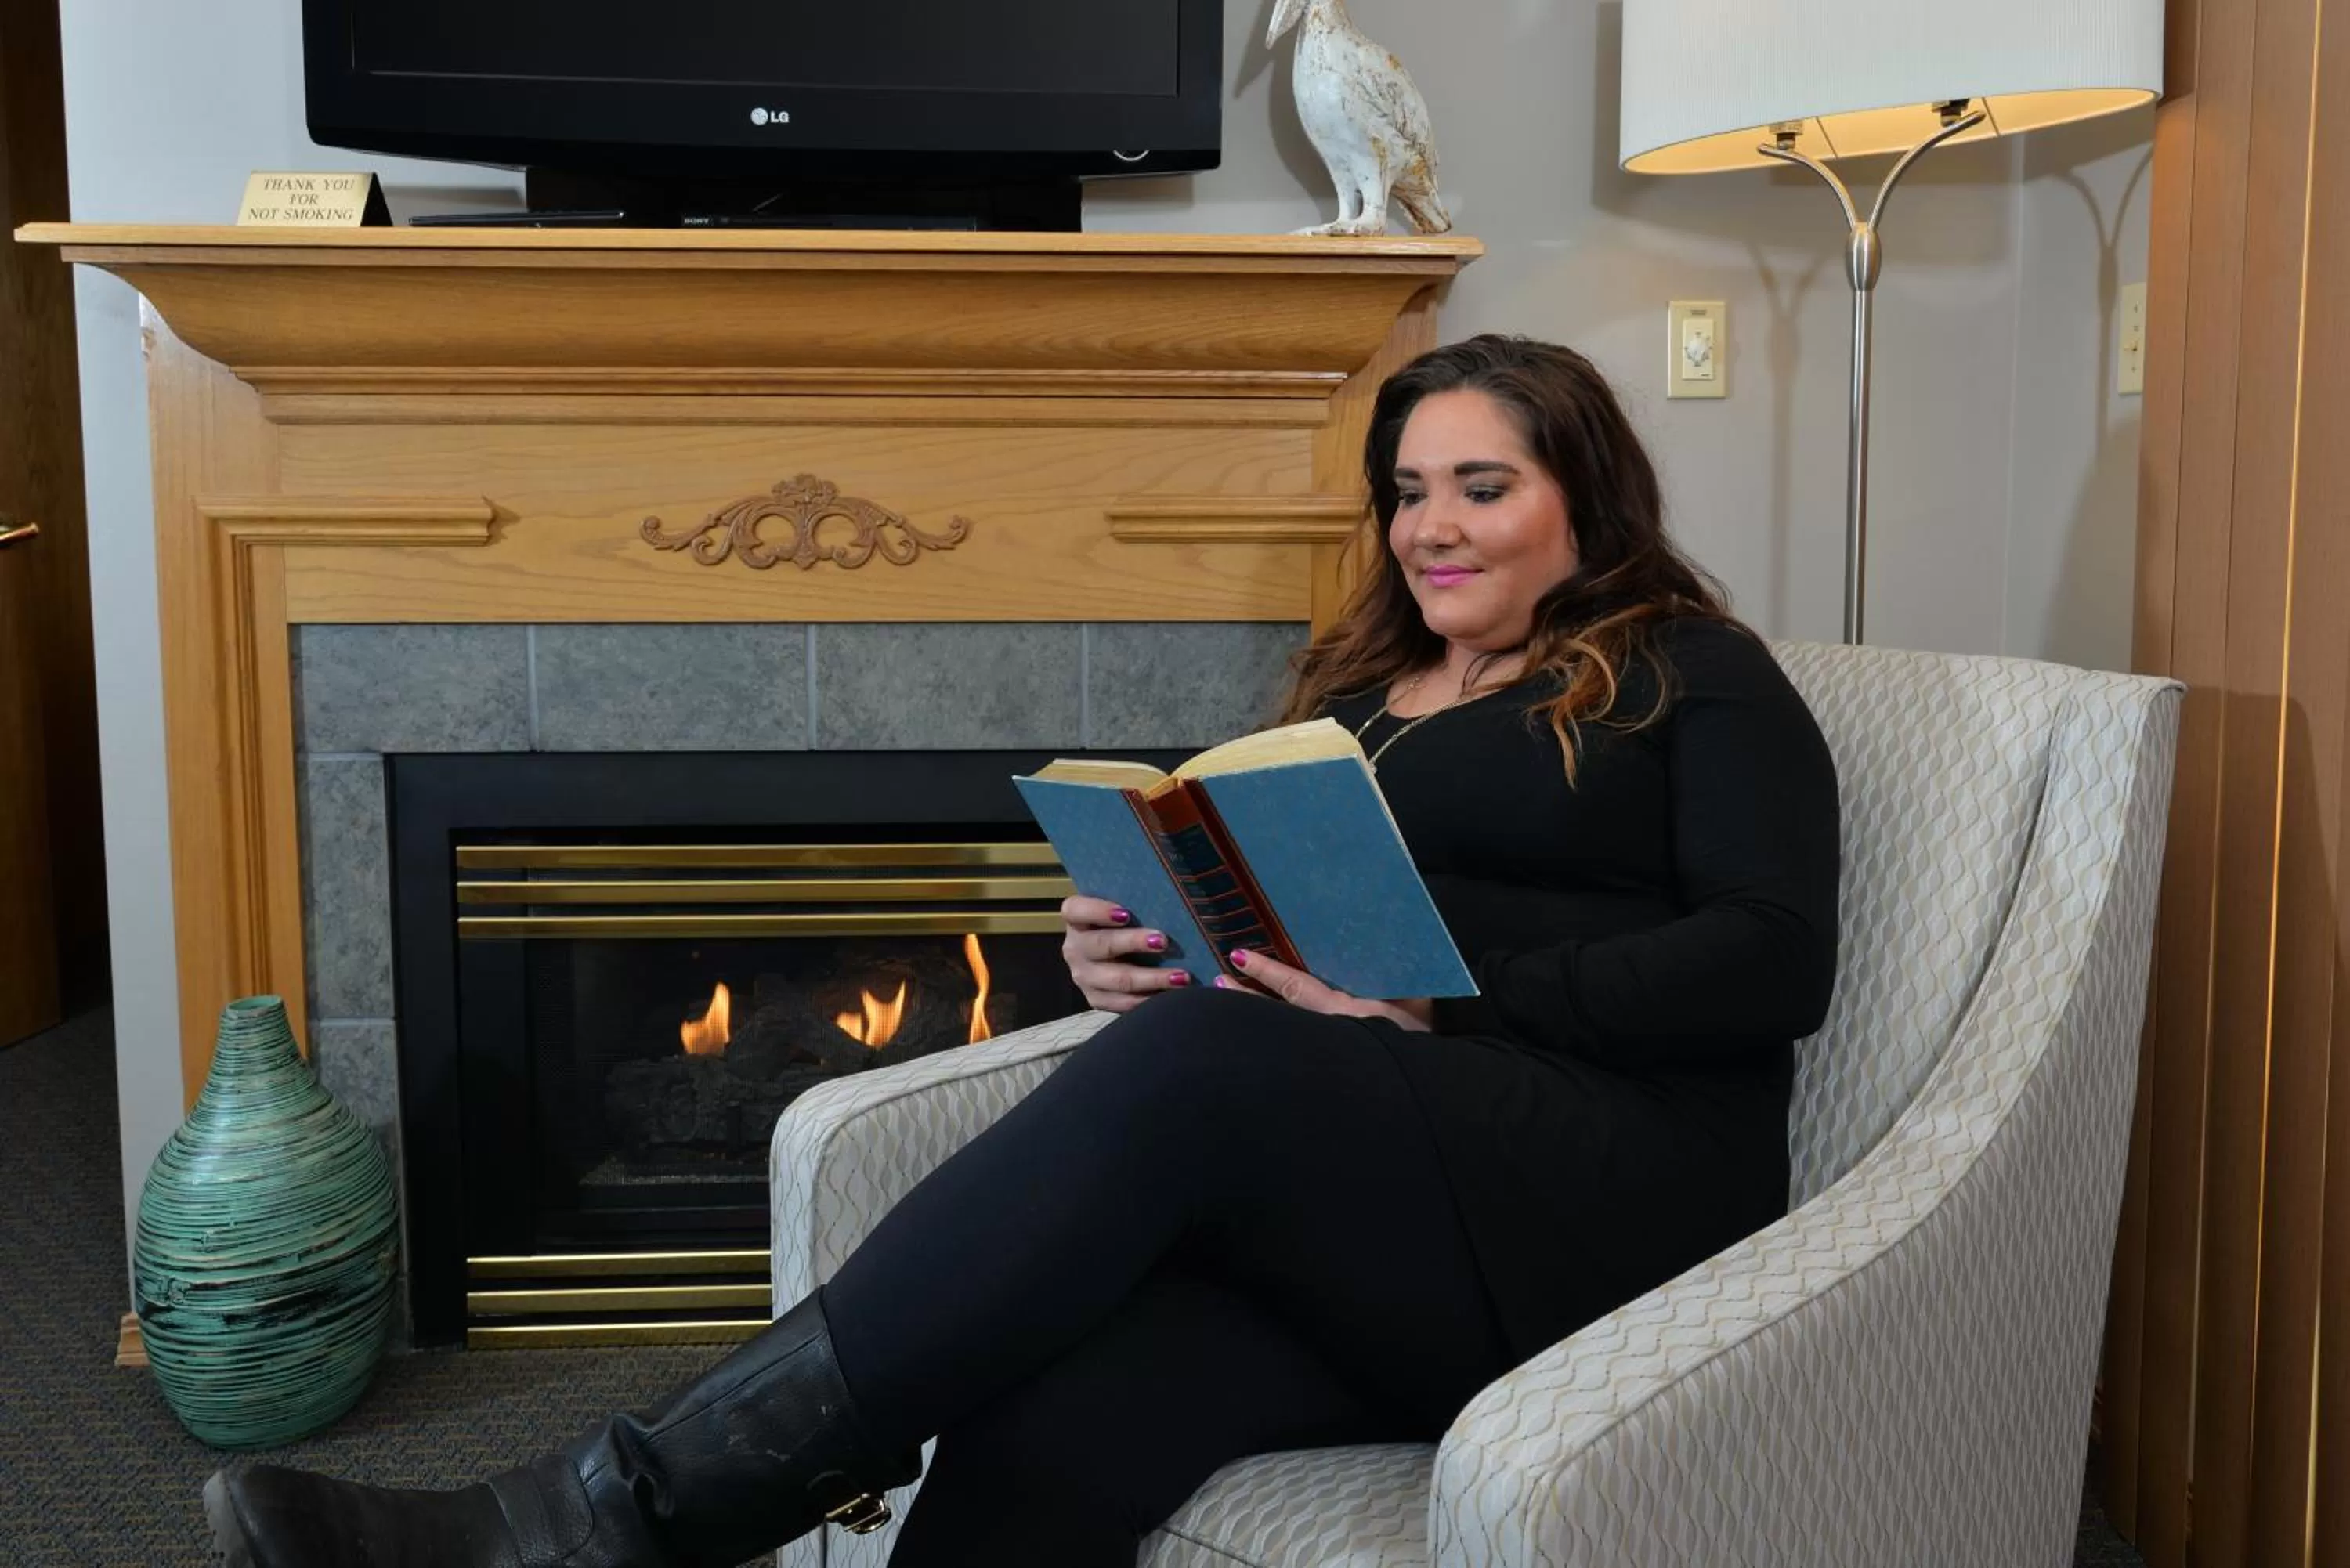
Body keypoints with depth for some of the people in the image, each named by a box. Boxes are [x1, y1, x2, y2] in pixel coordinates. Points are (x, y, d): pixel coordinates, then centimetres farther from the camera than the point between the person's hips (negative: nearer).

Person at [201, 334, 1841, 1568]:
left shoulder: (1700, 678, 9)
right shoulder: (1361, 682, 26)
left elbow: (1776, 961, -4)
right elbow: (1258, 913, 22)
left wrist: (1448, 1006, -17)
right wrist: (1138, 949, -3)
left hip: (1612, 1193, -4)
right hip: (1345, 1218, 4)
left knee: (1192, 1068, -35)